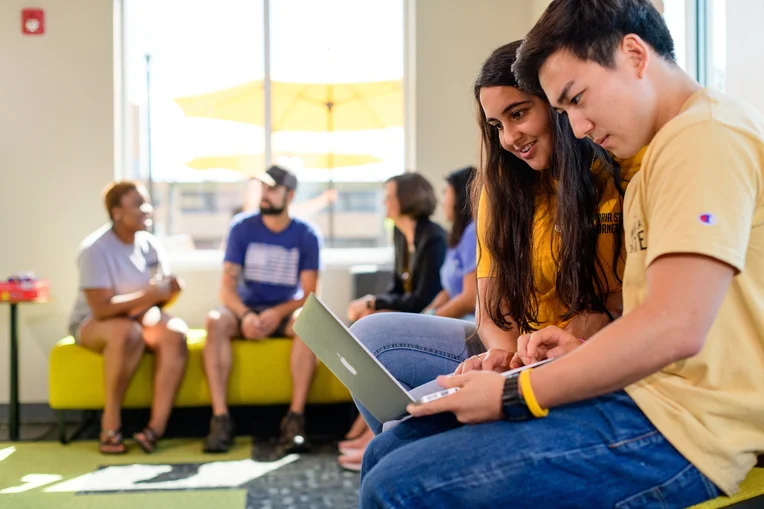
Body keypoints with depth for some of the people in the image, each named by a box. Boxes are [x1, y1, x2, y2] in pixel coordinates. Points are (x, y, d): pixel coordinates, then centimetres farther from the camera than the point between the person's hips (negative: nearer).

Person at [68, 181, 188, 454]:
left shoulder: (149, 244, 0)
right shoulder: (94, 249, -18)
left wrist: (168, 291, -17)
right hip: (92, 323, -5)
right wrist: (149, 295, -28)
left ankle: (156, 427, -32)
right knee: (127, 333, -39)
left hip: (140, 317, 5)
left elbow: (160, 297, 7)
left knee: (175, 333, -28)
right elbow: (101, 309, -25)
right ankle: (111, 423, -26)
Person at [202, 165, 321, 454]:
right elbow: (227, 286, -5)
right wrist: (245, 315, -26)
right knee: (215, 321, -32)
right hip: (246, 309, 1)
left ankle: (295, 419, -37)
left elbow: (308, 295, -6)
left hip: (285, 312, -1)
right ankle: (220, 418, -34)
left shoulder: (306, 235, -1)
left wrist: (278, 313, -25)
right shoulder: (242, 227, 0)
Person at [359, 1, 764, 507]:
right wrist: (587, 351, 8)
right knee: (387, 451, 4)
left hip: (682, 429, -10)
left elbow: (675, 328, -24)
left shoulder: (706, 136, -13)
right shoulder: (678, 142, 19)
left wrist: (512, 395, -16)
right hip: (647, 392, 10)